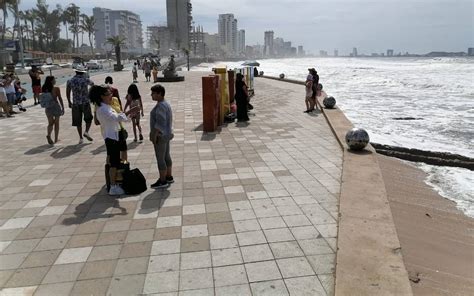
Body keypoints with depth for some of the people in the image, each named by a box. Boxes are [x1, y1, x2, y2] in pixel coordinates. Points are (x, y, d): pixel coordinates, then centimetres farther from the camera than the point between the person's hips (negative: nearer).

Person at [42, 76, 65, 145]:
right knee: (56, 123, 10)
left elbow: (43, 98, 5)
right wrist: (63, 108, -3)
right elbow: (60, 99, -10)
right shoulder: (56, 89, -12)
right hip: (56, 107, -3)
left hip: (48, 108, 4)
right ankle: (56, 139, 15)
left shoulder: (44, 89, 0)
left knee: (50, 123, 13)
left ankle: (48, 135, -14)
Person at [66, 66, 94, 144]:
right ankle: (86, 132, -5)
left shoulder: (70, 81, 1)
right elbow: (92, 84, 20)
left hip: (75, 104, 2)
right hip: (85, 103, -2)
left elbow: (67, 93, 3)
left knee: (78, 121, 9)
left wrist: (69, 102, 17)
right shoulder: (86, 80, -3)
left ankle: (81, 138, 10)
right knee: (88, 118, 15)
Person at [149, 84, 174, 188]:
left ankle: (162, 181, 7)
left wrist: (154, 135, -21)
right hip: (166, 134, 10)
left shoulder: (160, 106, -20)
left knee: (160, 159, -1)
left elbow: (160, 123, -25)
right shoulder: (165, 104, 11)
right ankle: (169, 177, 26)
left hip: (160, 136, -10)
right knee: (166, 157, 17)